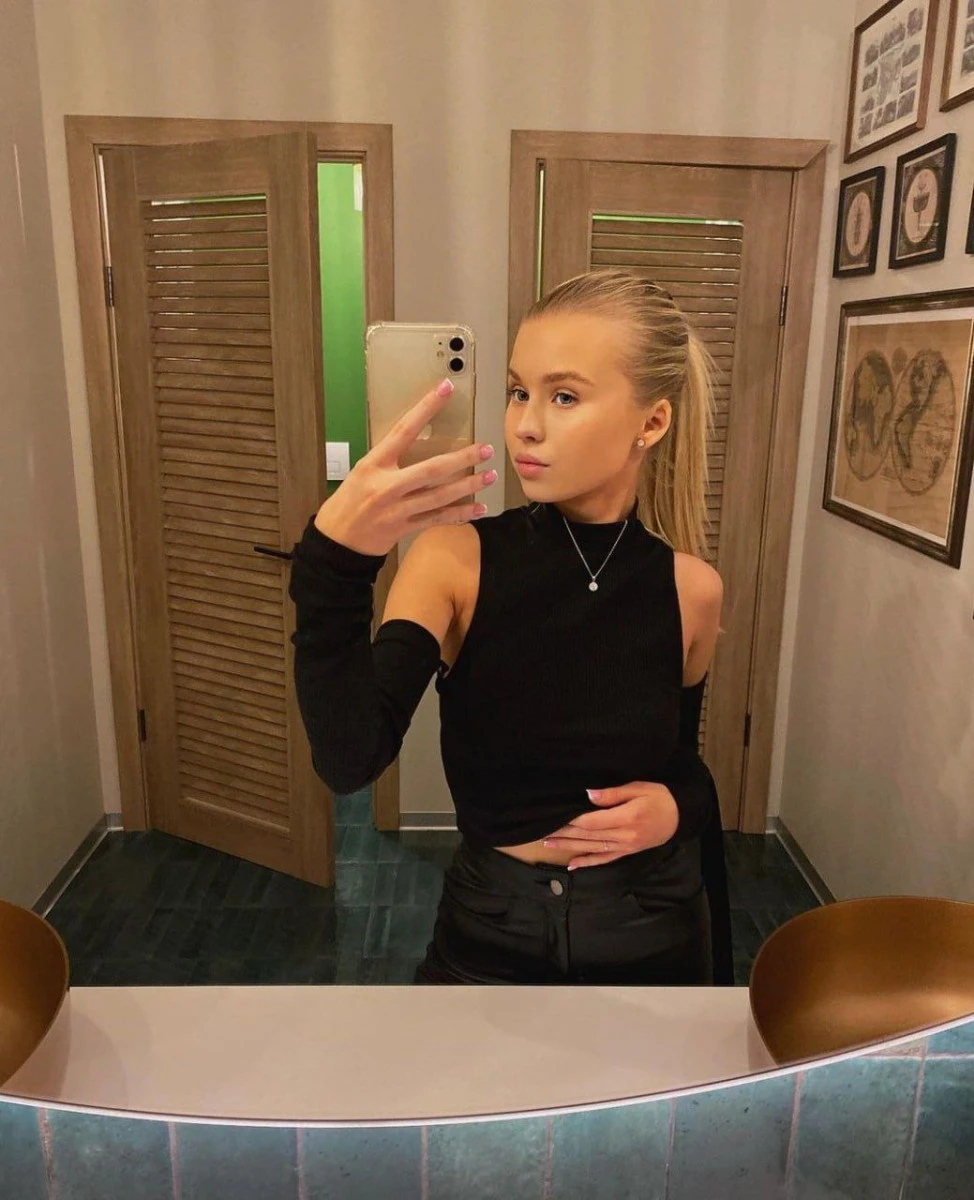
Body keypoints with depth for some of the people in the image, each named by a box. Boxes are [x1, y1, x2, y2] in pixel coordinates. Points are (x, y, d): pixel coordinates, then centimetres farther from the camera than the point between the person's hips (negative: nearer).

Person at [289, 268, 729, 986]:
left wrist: (677, 808, -14)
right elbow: (349, 760, -29)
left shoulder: (691, 588, -9)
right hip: (487, 938, -1)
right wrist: (334, 557, -42)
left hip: (652, 937, 2)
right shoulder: (454, 558, -15)